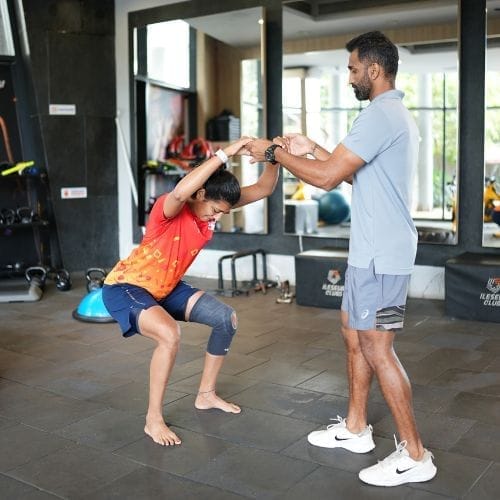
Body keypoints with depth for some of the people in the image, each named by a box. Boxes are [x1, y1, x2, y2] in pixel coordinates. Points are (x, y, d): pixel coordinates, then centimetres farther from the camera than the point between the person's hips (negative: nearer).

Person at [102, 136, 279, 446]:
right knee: (169, 334, -35)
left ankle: (206, 394, 18)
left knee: (227, 318, 1)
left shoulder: (214, 204, -8)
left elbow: (263, 189, -9)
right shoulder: (171, 207, -29)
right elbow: (180, 191, -56)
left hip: (166, 287, 8)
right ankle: (153, 419, -16)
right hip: (126, 287, -8)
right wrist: (224, 154, -53)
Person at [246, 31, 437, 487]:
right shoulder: (396, 115, 16)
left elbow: (327, 177, -21)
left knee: (377, 349, -4)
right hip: (375, 250, 11)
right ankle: (355, 428, 29)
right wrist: (310, 148, 16)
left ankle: (415, 455, 6)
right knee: (354, 332, 18)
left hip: (380, 255, -11)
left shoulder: (380, 115, -18)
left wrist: (274, 152, -9)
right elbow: (356, 172, 23)